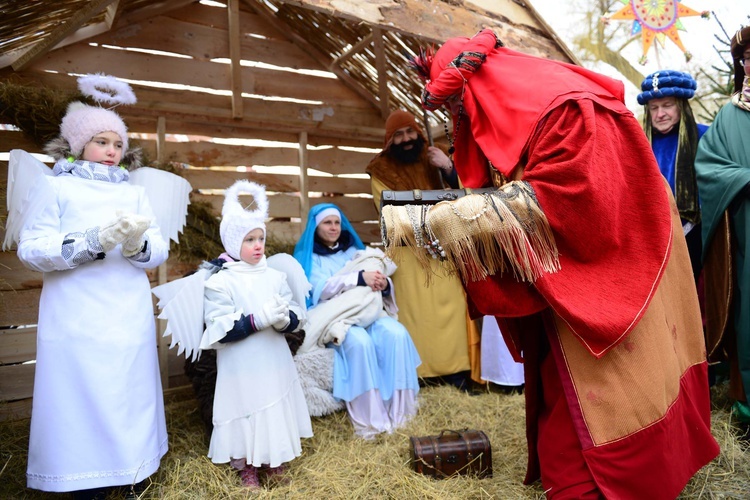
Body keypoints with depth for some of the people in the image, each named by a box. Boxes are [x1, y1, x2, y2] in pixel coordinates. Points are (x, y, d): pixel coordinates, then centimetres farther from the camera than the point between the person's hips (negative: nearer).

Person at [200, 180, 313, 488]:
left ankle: (273, 458, 36)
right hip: (241, 367, -4)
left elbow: (296, 318, 2)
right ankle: (245, 466, 28)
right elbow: (220, 331, -17)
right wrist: (259, 319, -25)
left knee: (276, 408, 14)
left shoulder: (275, 277, 3)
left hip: (274, 363, 4)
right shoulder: (220, 282, -10)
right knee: (246, 411, 5)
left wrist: (284, 320, -21)